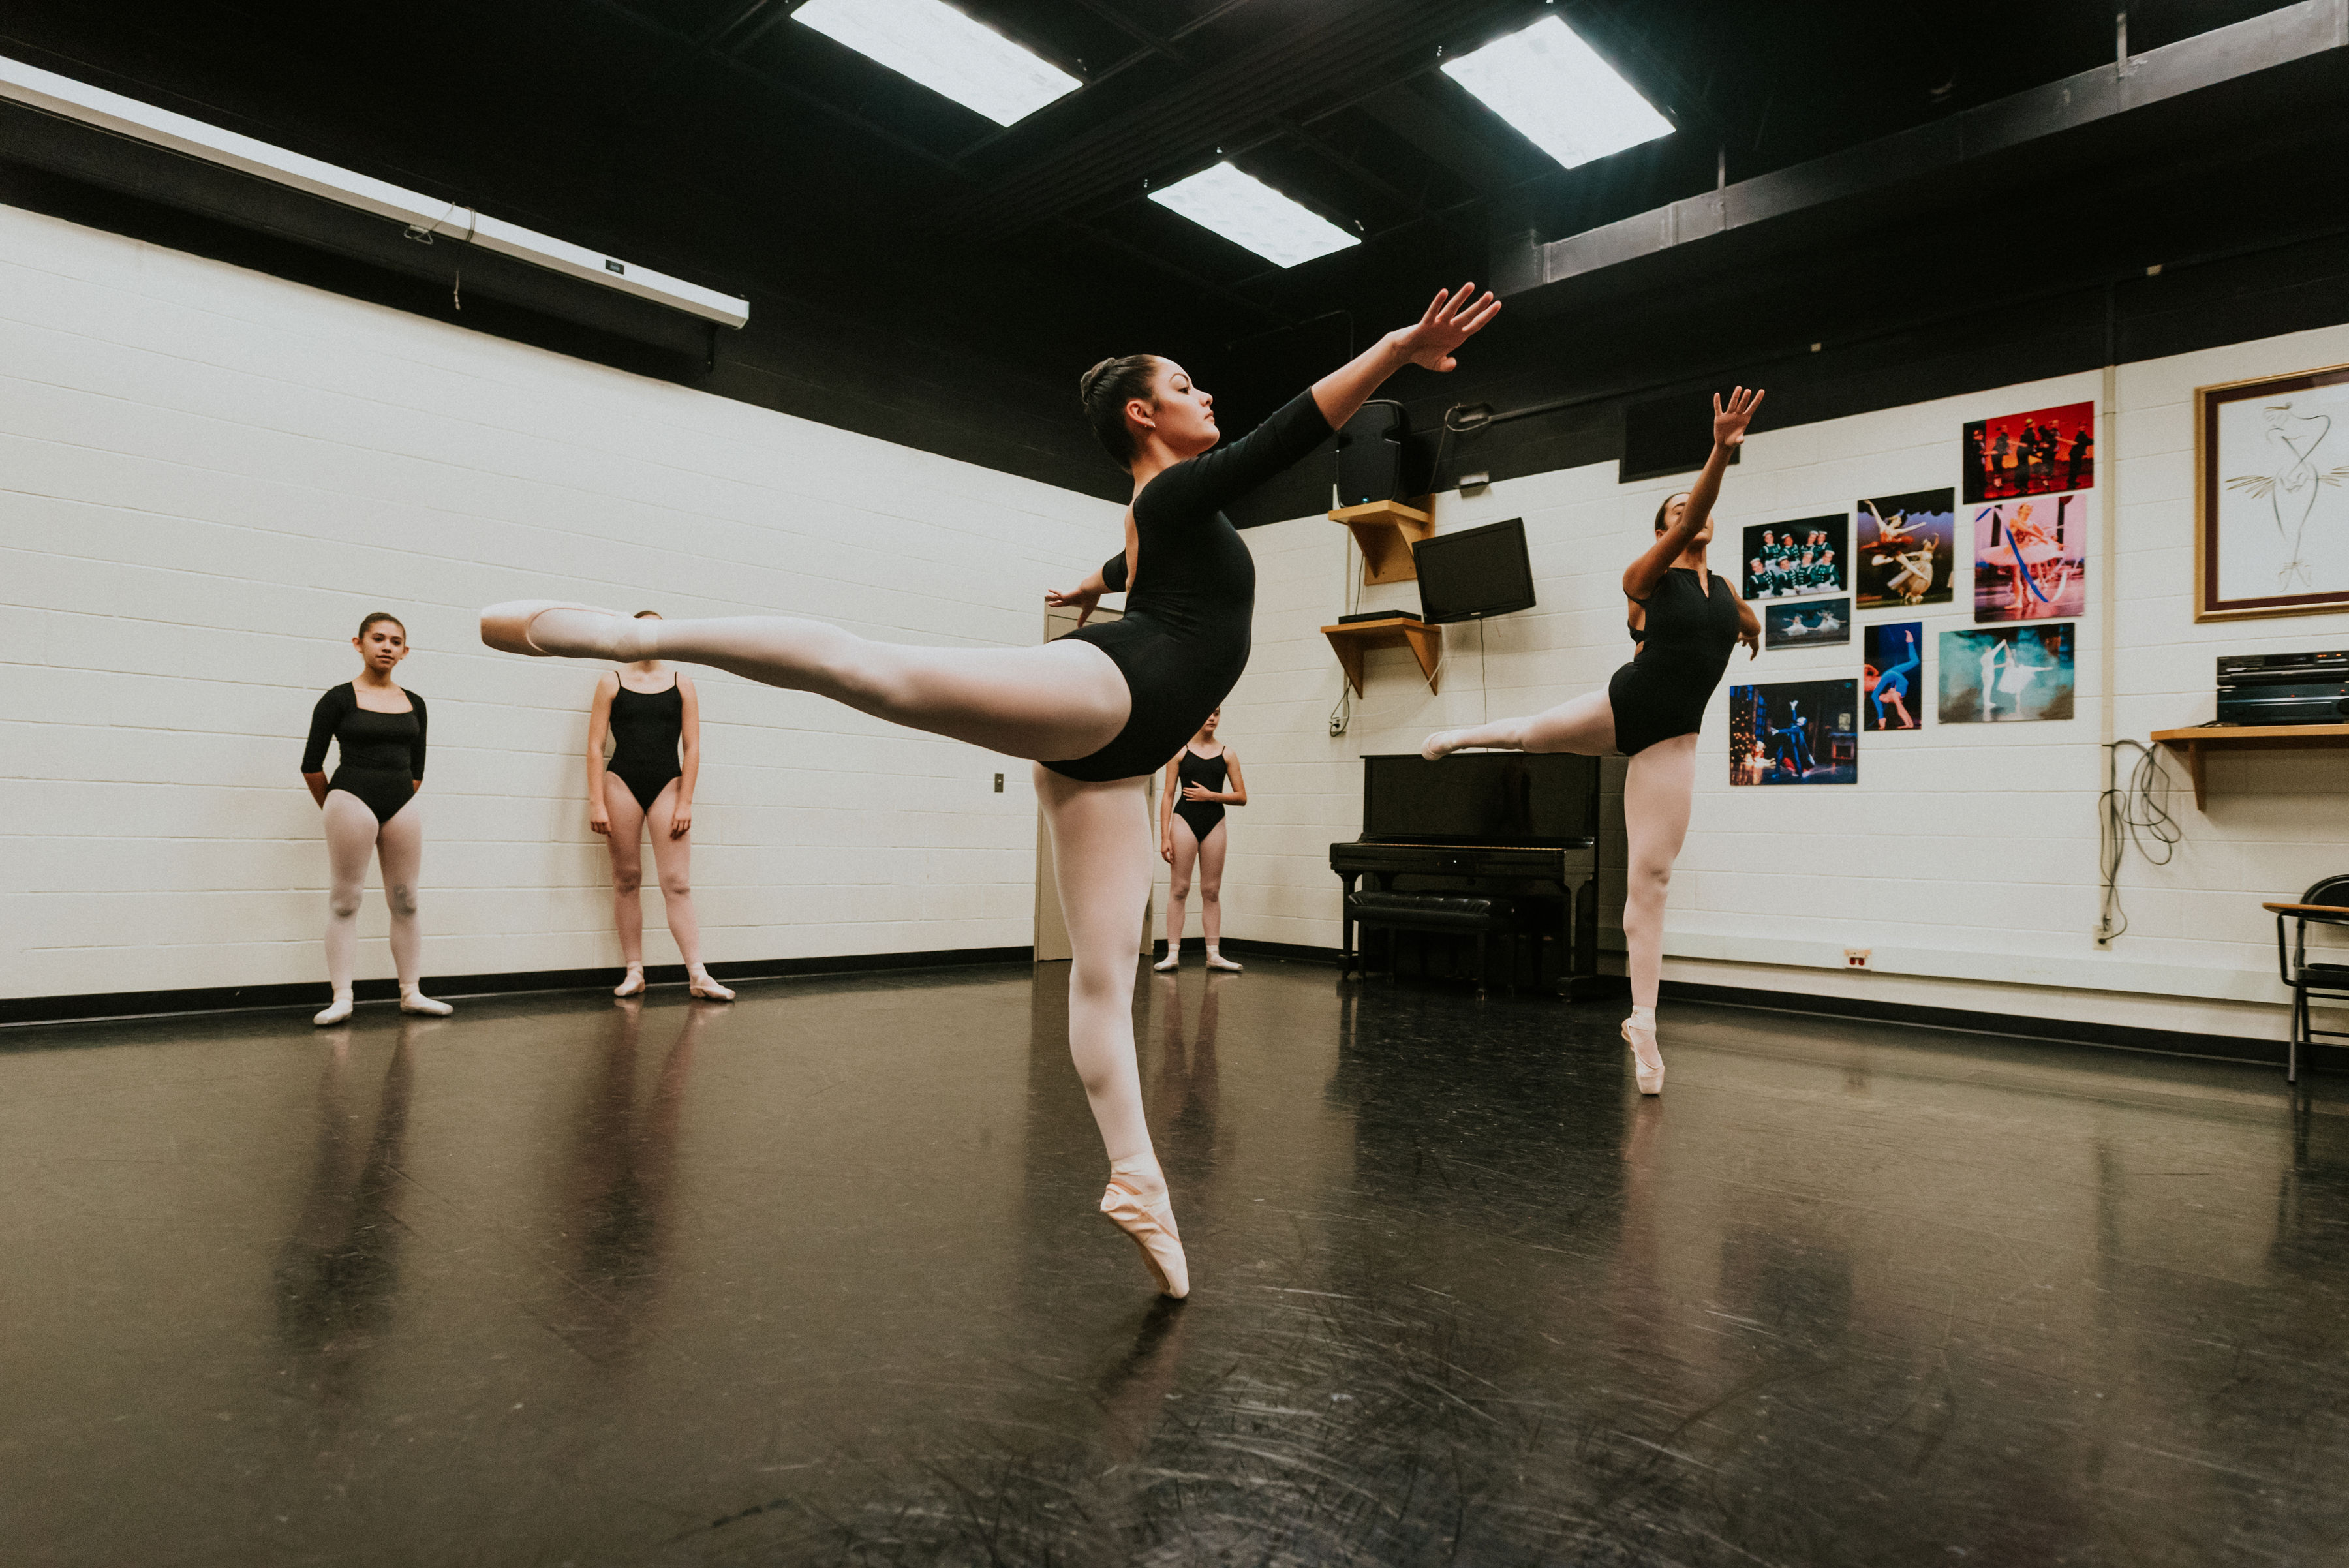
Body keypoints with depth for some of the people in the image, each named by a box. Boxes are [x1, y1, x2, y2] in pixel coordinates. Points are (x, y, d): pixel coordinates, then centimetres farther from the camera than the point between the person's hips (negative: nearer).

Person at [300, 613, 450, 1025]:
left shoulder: (414, 704, 11)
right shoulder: (339, 699, -1)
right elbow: (312, 766, 2)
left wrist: (397, 800, 14)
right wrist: (334, 810, 10)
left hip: (401, 805, 4)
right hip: (351, 798, -4)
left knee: (405, 901, 6)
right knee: (346, 901, -2)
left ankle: (411, 993, 13)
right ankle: (341, 998, 1)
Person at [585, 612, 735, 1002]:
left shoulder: (680, 683, 8)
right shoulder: (612, 682, 7)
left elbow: (692, 748, 5)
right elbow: (595, 746, 3)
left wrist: (685, 803, -3)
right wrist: (596, 803, -6)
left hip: (668, 786, 0)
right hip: (621, 783, 0)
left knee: (678, 884, -5)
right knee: (627, 880, 4)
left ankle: (698, 976, -8)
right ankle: (634, 973, 11)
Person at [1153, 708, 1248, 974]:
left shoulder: (1227, 754, 8)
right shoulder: (1180, 751, 3)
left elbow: (1242, 797, 6)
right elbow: (1168, 795, 1)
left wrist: (1211, 795, -9)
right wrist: (1164, 837, -6)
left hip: (1214, 823, 2)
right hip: (1184, 820, -2)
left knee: (1212, 891, 6)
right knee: (1179, 888, -2)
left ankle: (1213, 954, 11)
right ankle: (1173, 954, 1)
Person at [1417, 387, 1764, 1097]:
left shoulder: (1725, 590, 9)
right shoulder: (1648, 575, -5)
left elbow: (1753, 627, 34)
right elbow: (1691, 518, -25)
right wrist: (1721, 452, -37)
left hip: (1671, 738, 2)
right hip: (1623, 705, -2)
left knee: (1650, 874, -2)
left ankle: (1642, 1024, 1)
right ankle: (1461, 736, 61)